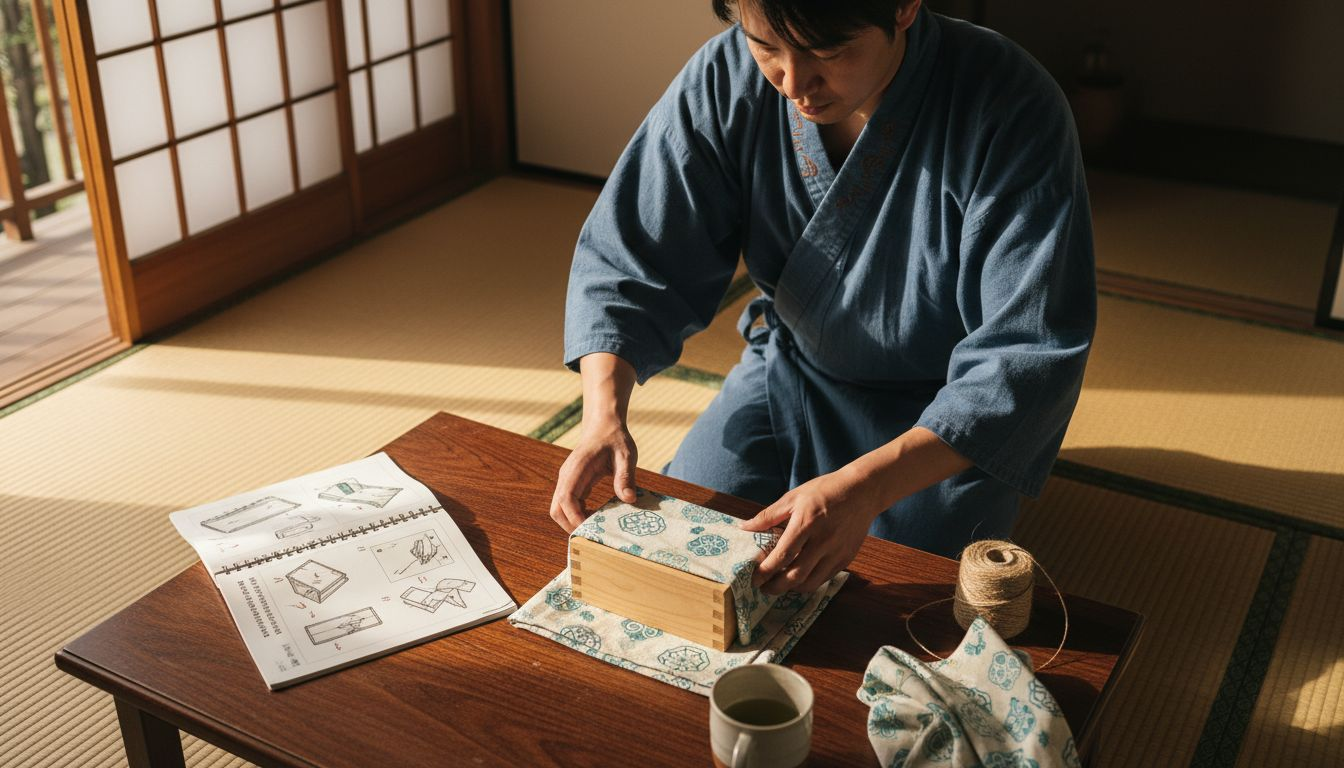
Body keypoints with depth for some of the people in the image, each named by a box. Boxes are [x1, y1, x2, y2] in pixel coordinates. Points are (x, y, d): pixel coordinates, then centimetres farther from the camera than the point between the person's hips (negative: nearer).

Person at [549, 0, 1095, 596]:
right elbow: (628, 260, -13)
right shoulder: (725, 78, -18)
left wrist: (863, 488, -42)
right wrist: (603, 413, -31)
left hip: (952, 410, -3)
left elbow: (1027, 356, -31)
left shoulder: (1014, 114, -29)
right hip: (791, 368, 3)